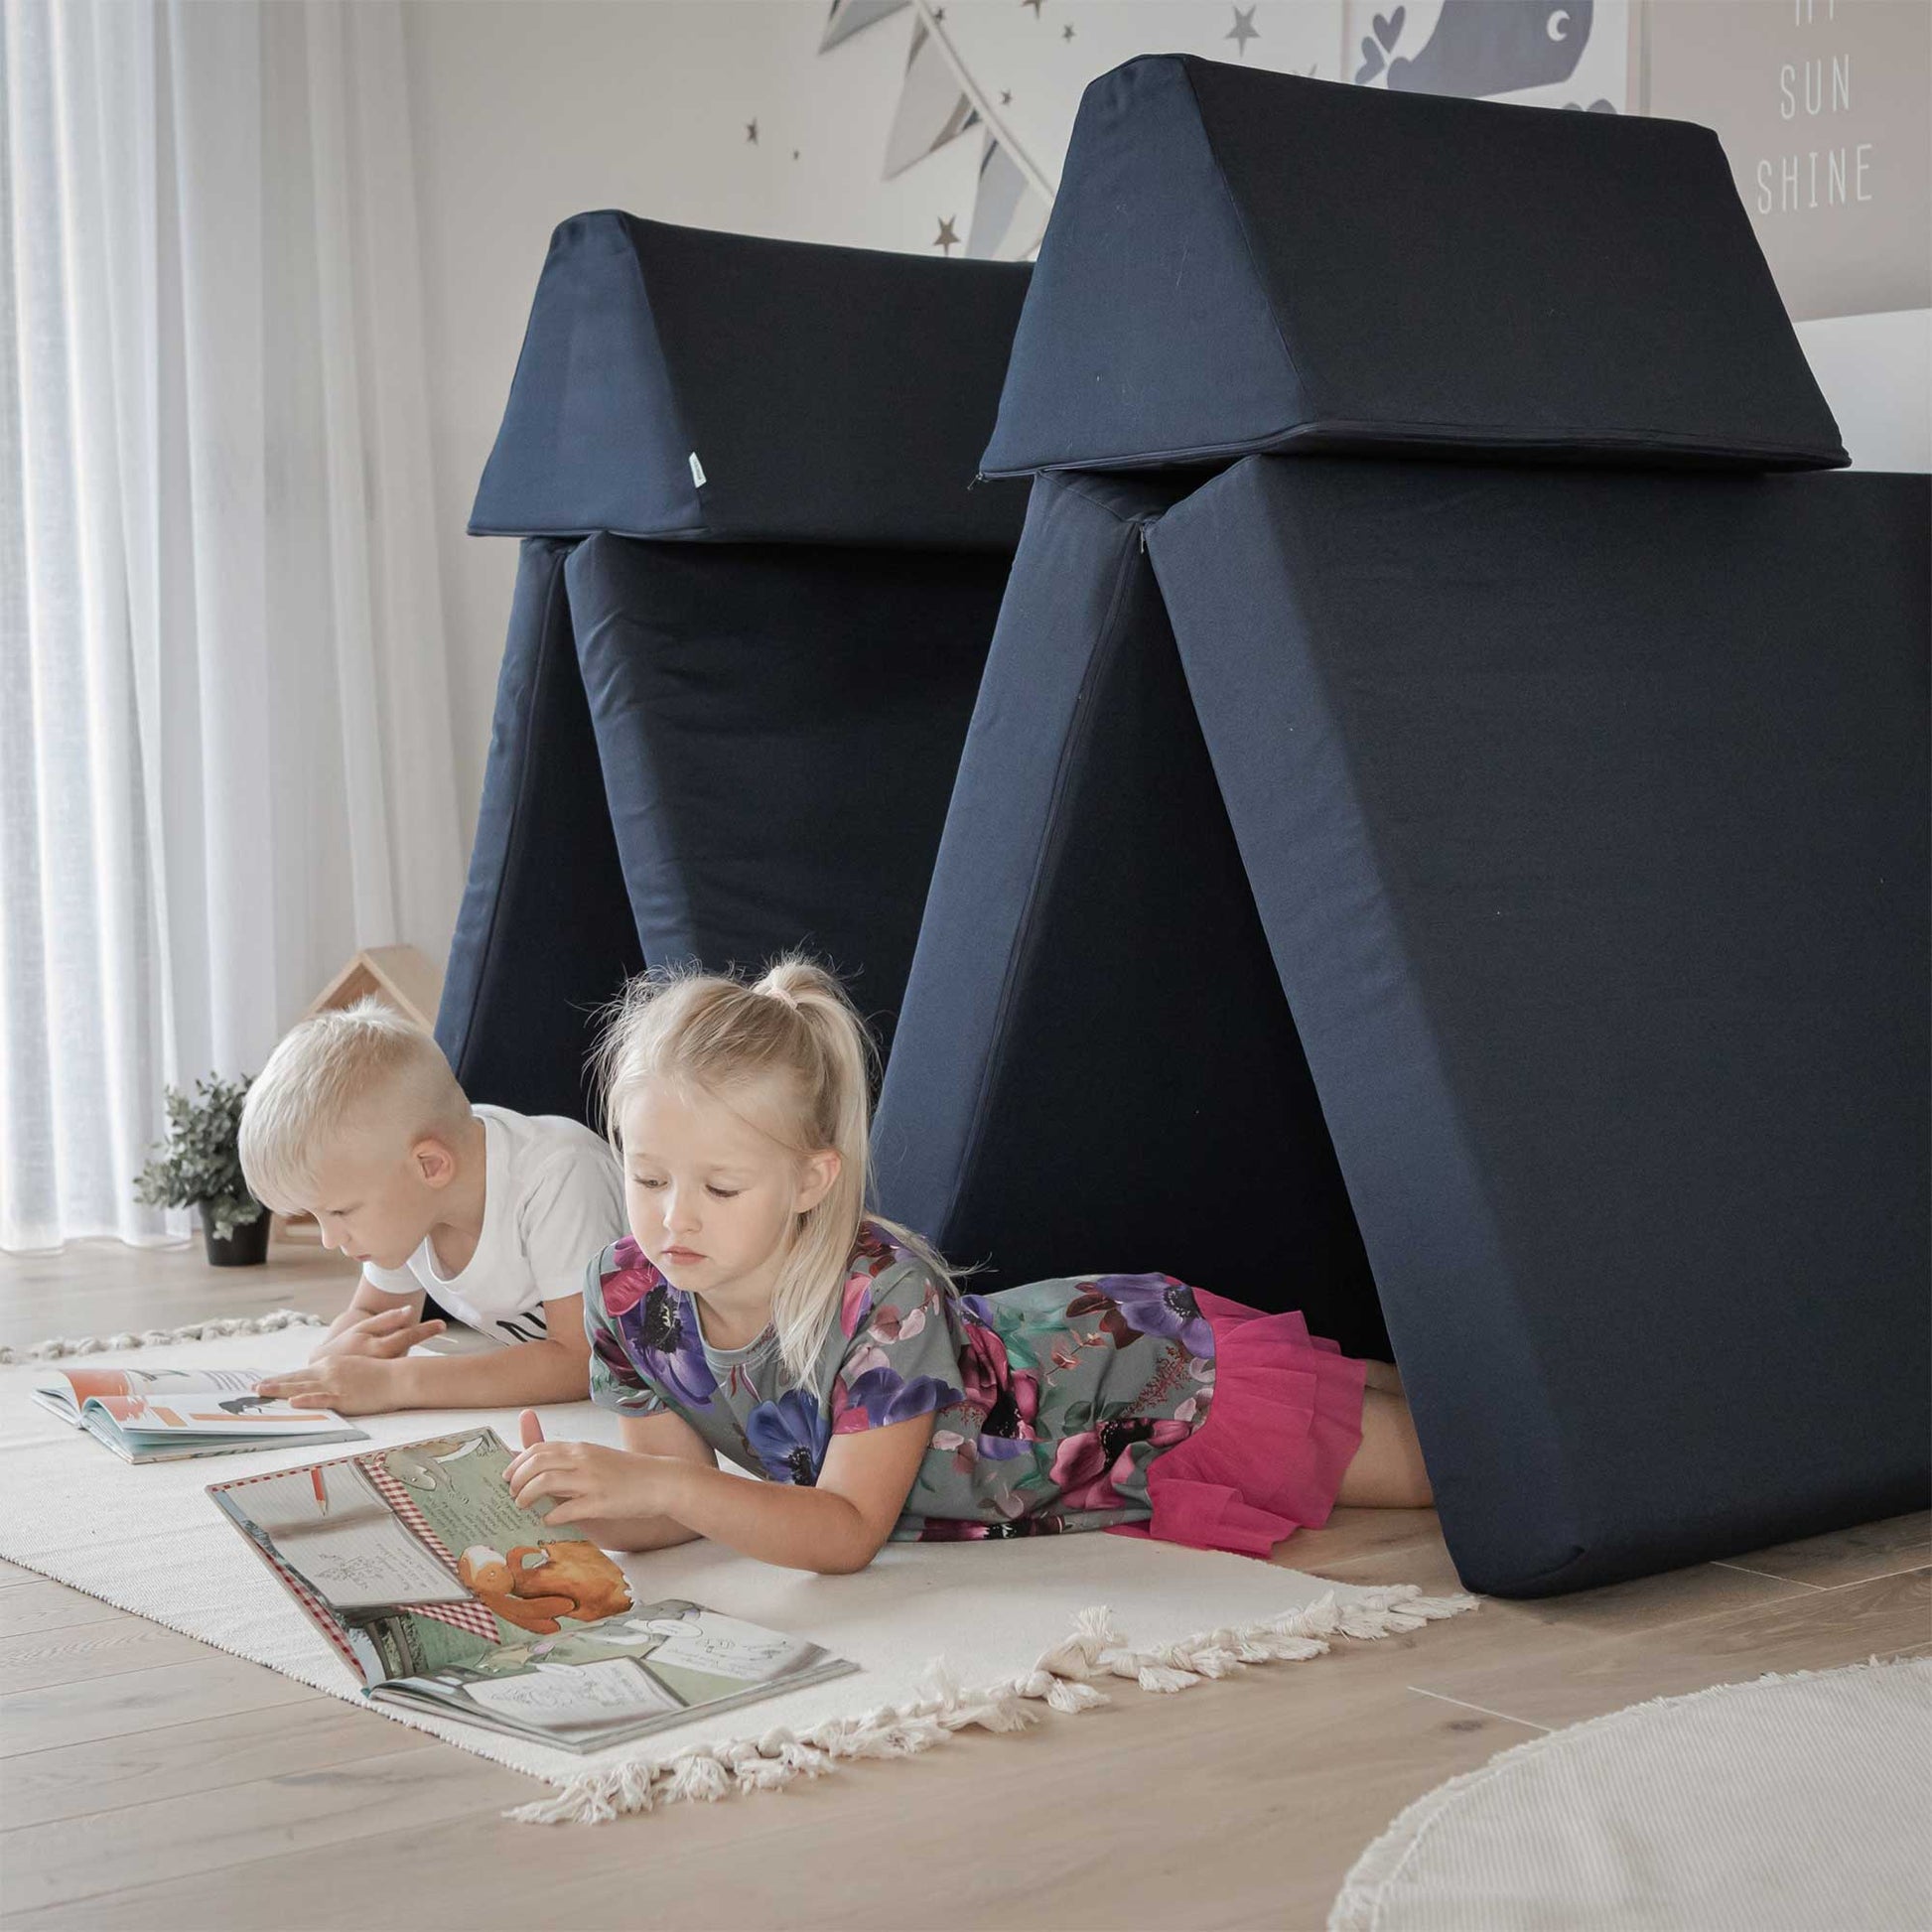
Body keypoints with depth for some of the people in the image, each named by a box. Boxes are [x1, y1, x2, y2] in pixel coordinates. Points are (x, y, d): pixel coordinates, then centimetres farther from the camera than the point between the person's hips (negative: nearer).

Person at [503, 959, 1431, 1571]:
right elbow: (672, 1504, -12)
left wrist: (662, 1485, -48)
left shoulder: (885, 1294, -39)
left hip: (1167, 1379, -6)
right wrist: (582, 1502, -35)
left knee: (1443, 1464, 9)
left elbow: (849, 1532, -36)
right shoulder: (630, 1292, -22)